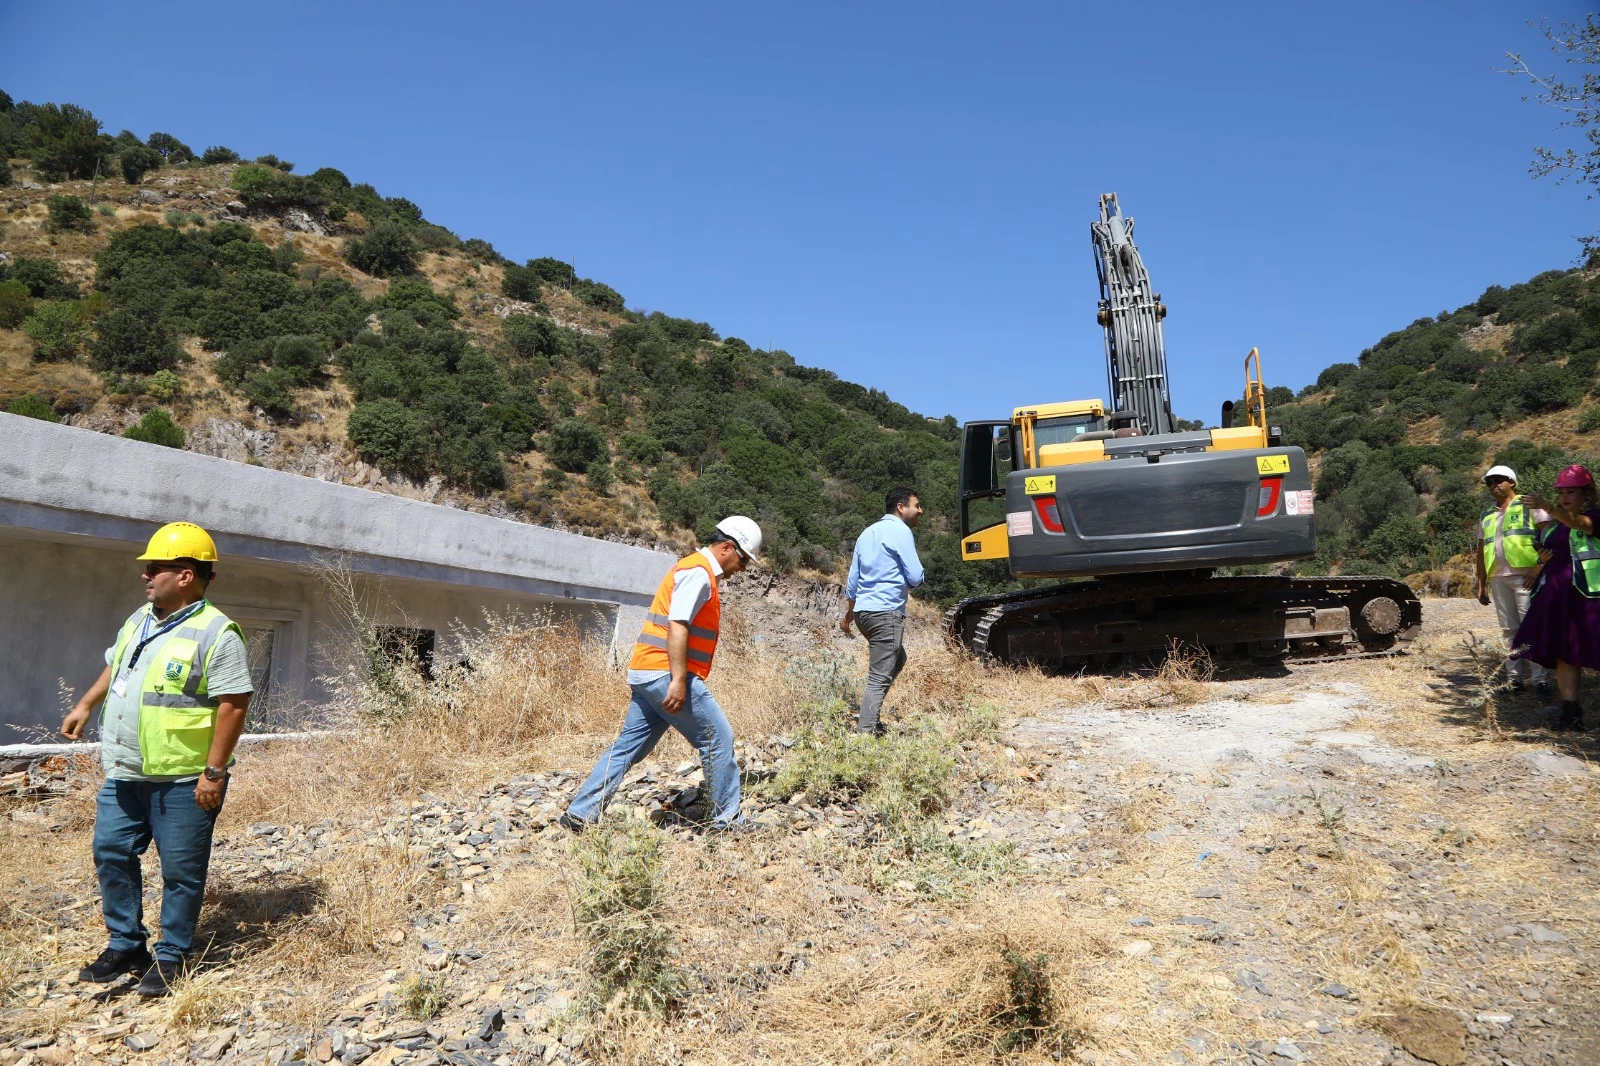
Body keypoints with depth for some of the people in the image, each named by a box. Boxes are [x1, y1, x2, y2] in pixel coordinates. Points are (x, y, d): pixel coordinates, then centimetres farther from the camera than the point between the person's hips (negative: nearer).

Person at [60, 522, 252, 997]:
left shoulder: (216, 634, -17)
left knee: (180, 870, 3)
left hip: (184, 780, -8)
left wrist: (214, 772, -21)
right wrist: (85, 706, 24)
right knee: (111, 853, 13)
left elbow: (233, 705, -20)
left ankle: (171, 957, 18)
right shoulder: (139, 620, 10)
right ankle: (126, 946, 28)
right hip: (125, 775, 8)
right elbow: (114, 668, 29)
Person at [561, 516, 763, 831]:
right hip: (666, 674, -10)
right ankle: (727, 821, 6)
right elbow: (677, 626, -21)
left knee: (628, 746, 11)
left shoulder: (698, 572, 21)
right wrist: (679, 680, -25)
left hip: (647, 673, 10)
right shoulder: (699, 572, -11)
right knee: (719, 739, -1)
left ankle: (580, 814, 12)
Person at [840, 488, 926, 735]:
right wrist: (906, 584, 11)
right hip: (886, 611, -9)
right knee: (879, 676, -8)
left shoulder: (868, 532, 18)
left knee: (897, 660, 24)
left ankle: (867, 716, 19)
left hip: (864, 611, 9)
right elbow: (915, 577, -12)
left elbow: (853, 578, 22)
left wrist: (848, 614, 29)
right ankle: (865, 730, -11)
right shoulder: (900, 531, -7)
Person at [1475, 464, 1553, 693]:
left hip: (1525, 576, -5)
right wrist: (1481, 585, 17)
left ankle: (1541, 680, -7)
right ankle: (1514, 679, 9)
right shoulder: (1487, 516, 20)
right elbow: (1481, 552, 21)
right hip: (1498, 579, 5)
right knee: (1509, 630, 6)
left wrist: (1540, 566, -16)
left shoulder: (1529, 506, 4)